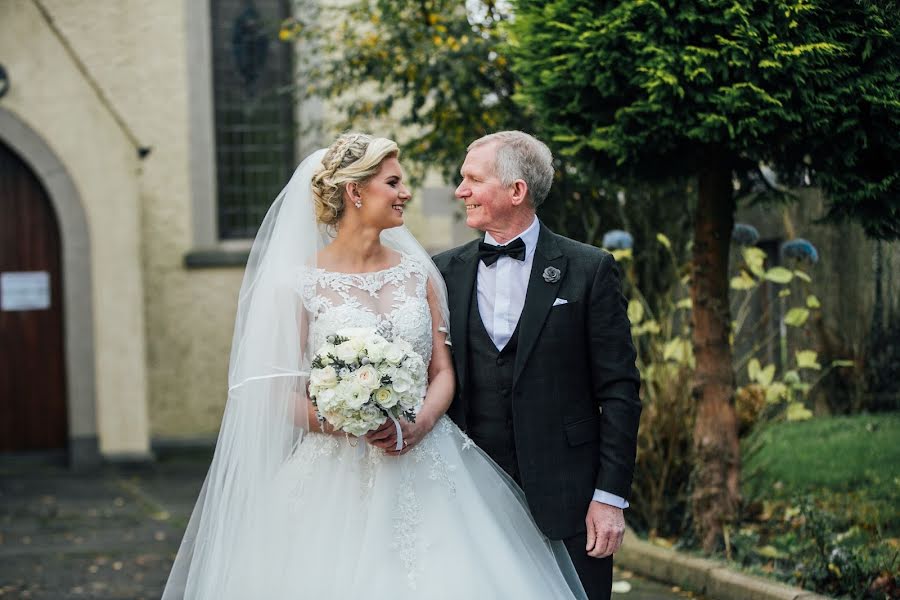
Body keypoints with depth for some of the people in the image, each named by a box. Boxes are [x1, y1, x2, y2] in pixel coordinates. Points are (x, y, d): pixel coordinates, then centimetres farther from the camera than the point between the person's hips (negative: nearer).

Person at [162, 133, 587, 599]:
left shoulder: (417, 273, 9)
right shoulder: (300, 284, -3)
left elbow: (443, 372, 8)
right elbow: (277, 396, -3)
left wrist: (418, 425, -11)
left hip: (424, 474, 3)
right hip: (337, 479, -3)